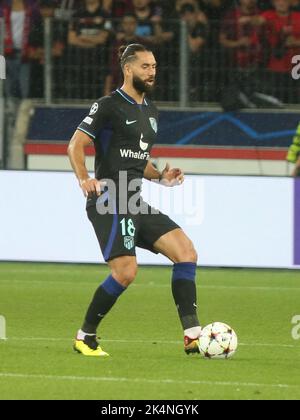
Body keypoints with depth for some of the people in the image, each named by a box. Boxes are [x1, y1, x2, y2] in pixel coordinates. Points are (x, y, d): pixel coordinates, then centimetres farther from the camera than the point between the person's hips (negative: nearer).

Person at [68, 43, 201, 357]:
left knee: (186, 252, -5)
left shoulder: (149, 111, 20)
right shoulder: (109, 106, -5)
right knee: (126, 272, -19)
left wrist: (160, 177, 10)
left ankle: (192, 335, -8)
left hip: (135, 203, 8)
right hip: (111, 201, -8)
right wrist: (85, 179, -25)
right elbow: (76, 145, -9)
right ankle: (85, 337, 0)